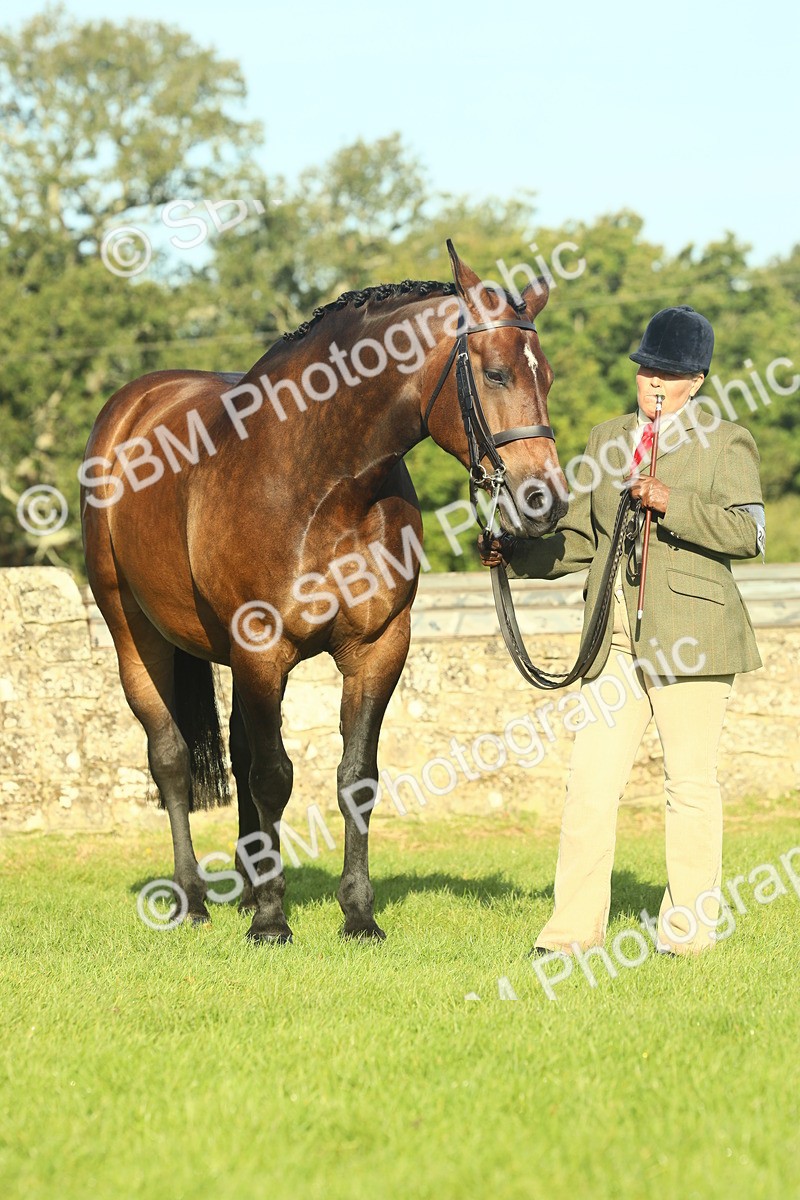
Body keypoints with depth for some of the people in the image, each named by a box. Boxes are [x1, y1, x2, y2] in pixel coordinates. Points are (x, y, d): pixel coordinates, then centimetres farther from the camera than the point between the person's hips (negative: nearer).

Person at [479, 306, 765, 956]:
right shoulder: (607, 439, 17)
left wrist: (671, 503, -22)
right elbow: (580, 538, 18)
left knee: (690, 779, 0)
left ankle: (688, 929, 9)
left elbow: (748, 531, -12)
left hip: (690, 633, -4)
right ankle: (575, 927, 2)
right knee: (590, 781, -1)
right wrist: (519, 553, 1)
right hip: (616, 638, 5)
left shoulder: (726, 443, 2)